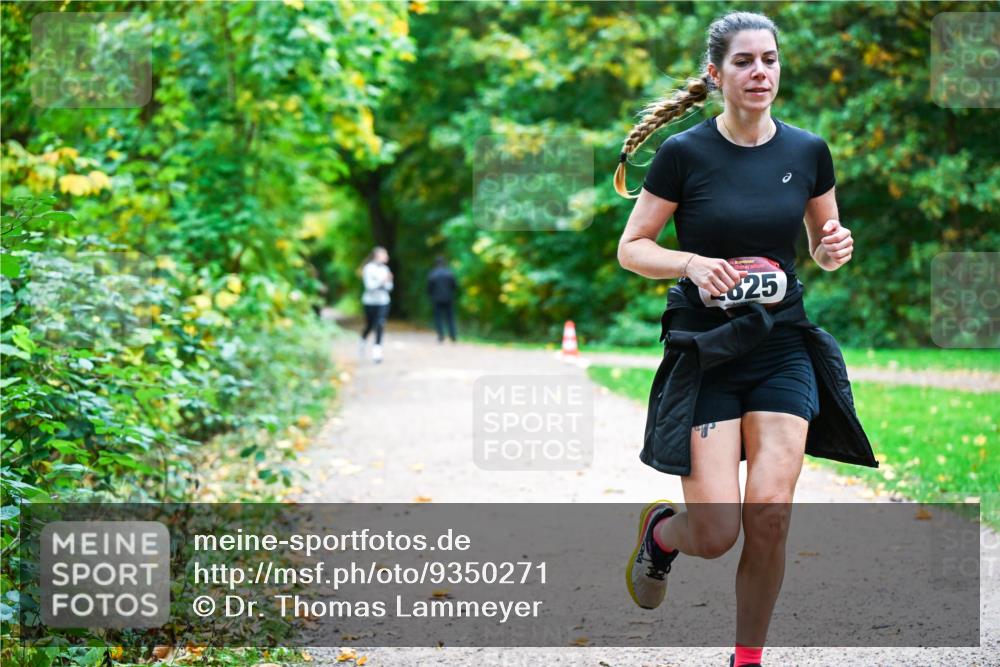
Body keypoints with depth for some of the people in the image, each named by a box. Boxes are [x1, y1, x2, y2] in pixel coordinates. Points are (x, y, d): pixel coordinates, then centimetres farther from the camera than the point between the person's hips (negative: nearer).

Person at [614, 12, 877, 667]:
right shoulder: (684, 154, -7)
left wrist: (835, 250, -6)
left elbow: (824, 244, 17)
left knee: (770, 516, -10)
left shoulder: (808, 151, 3)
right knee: (716, 533, -9)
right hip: (703, 353, -3)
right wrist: (692, 262, -20)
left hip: (783, 348, 3)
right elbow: (631, 248, -2)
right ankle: (659, 528, 29)